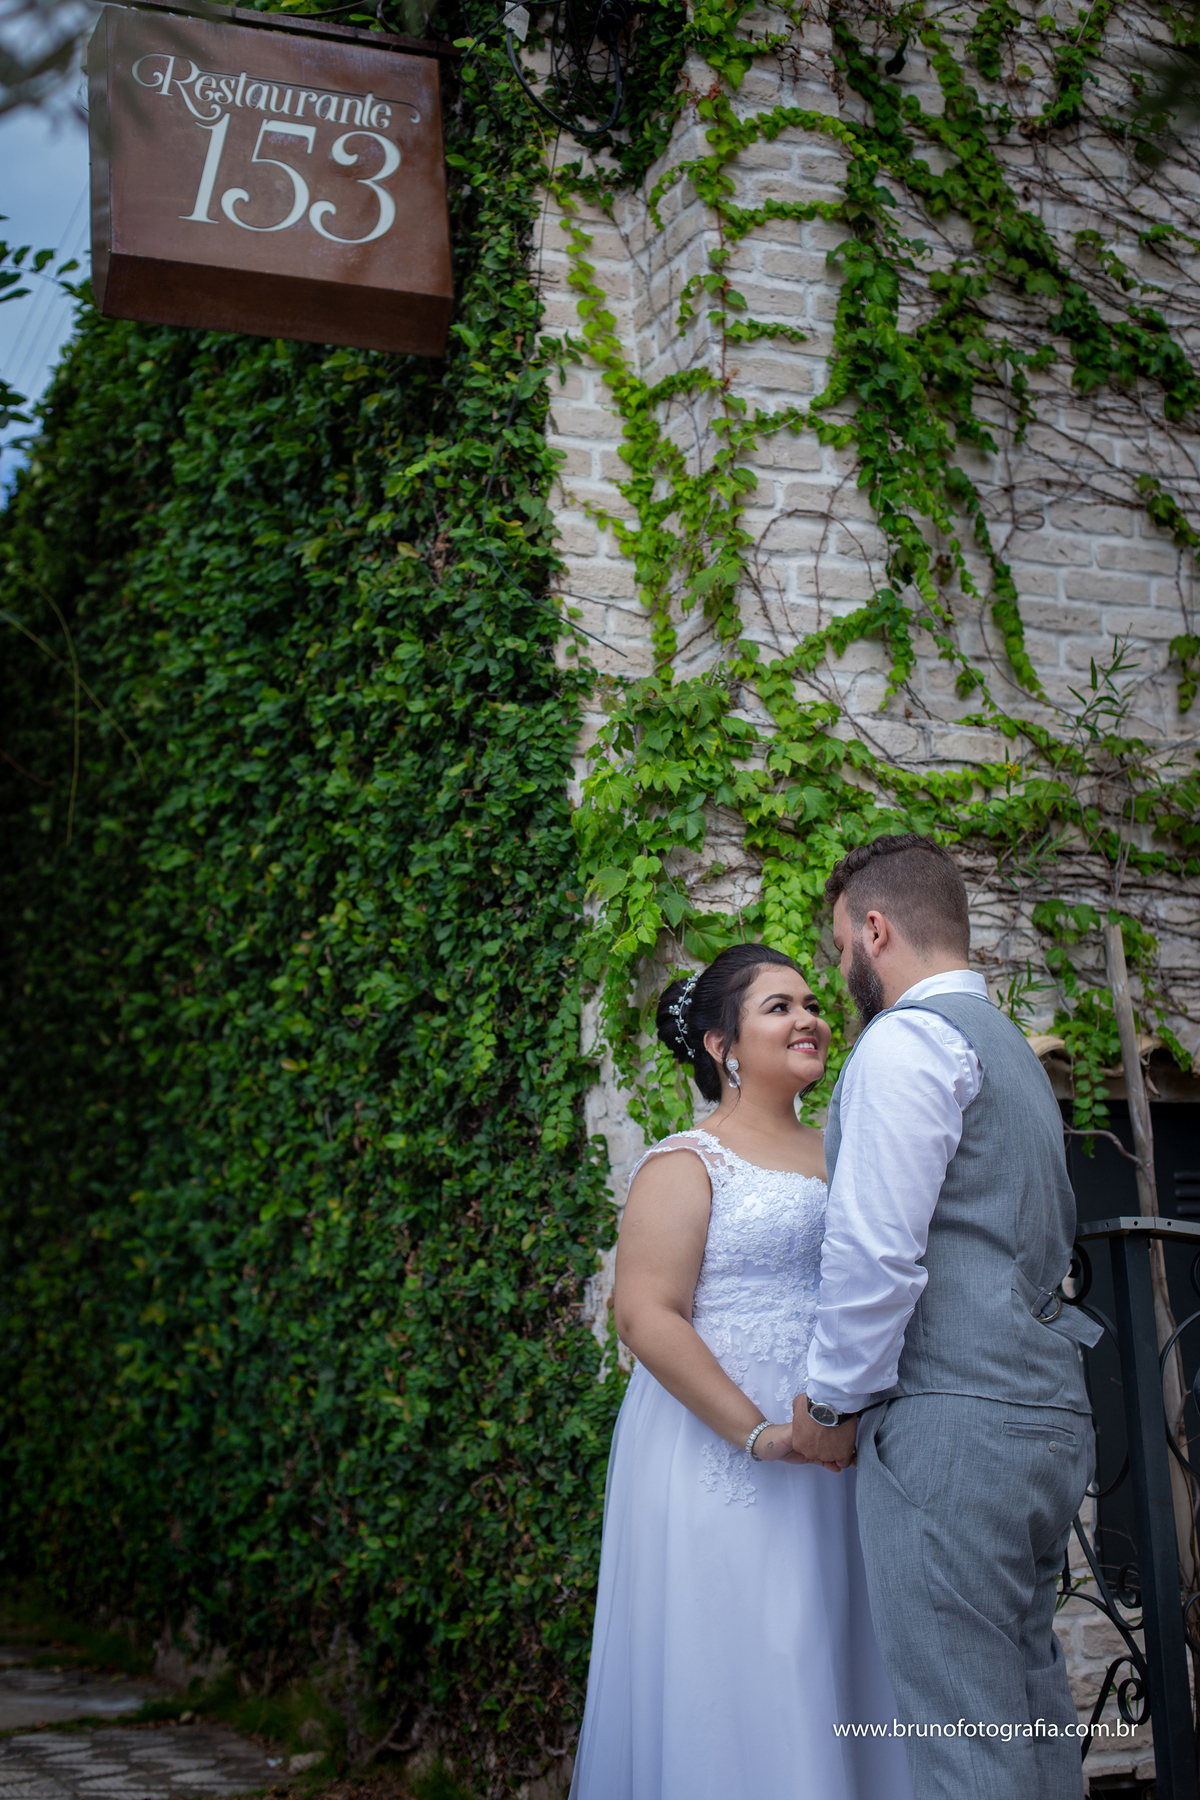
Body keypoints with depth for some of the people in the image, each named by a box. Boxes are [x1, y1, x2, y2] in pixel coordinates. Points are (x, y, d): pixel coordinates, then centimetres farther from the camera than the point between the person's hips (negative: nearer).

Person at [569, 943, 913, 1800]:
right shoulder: (686, 1164, -5)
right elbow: (647, 1317, -14)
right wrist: (757, 1433, -21)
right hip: (718, 1461, -6)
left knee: (833, 1678, 8)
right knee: (732, 1683, -4)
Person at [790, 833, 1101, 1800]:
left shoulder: (907, 1040, -8)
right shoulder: (1012, 1047, 23)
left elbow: (876, 1246, -17)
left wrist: (832, 1402, -5)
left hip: (950, 1423, -10)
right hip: (1046, 1407, 10)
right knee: (1031, 1710, 14)